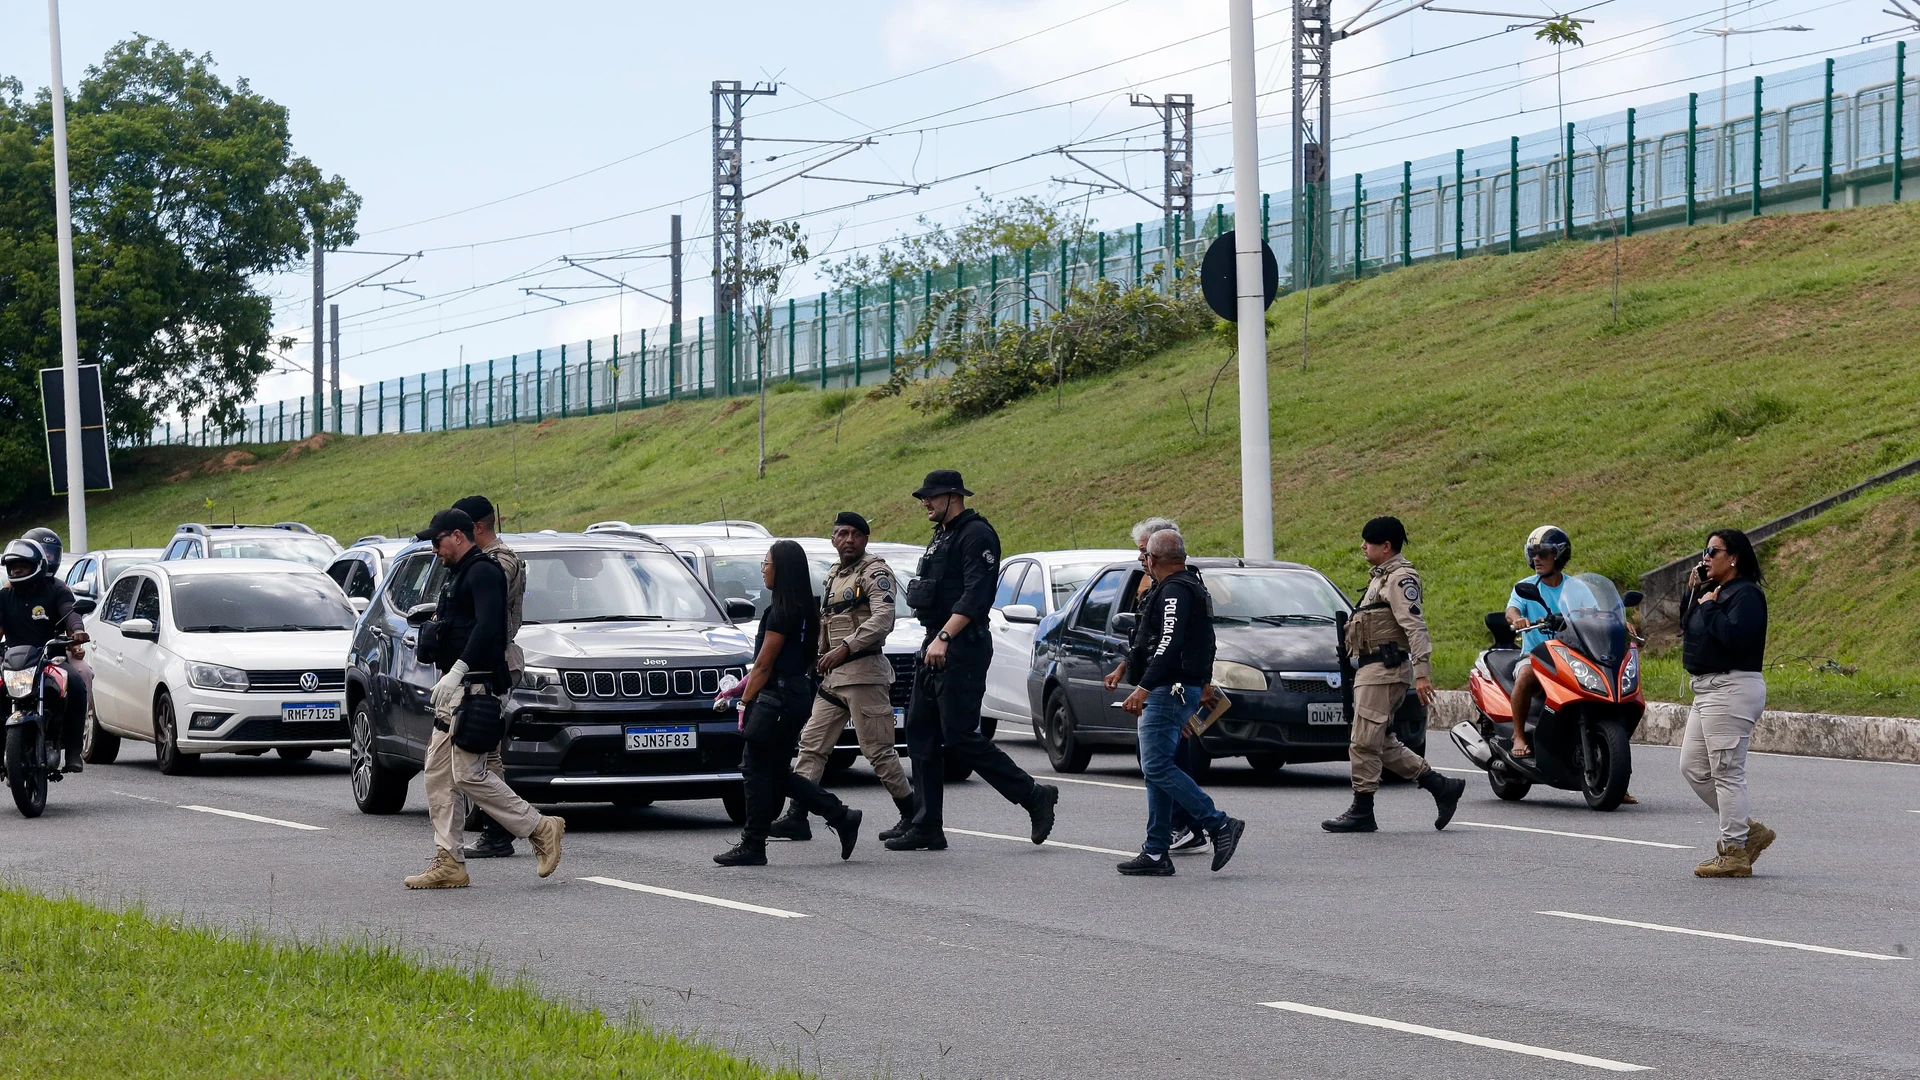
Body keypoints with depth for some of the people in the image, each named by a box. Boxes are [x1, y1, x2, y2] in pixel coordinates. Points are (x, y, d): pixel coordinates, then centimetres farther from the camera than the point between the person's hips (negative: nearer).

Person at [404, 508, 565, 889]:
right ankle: (449, 863, 6)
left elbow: (488, 626, -24)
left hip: (473, 686, -11)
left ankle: (540, 829, -4)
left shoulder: (483, 572, -10)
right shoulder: (460, 575, 23)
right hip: (456, 689, 11)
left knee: (468, 774, -14)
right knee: (438, 772, 6)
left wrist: (457, 671, -30)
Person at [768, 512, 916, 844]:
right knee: (812, 743, 3)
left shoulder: (875, 572, -7)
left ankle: (912, 815, 3)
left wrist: (845, 648, -29)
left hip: (864, 670, -9)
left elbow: (883, 620, -21)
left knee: (878, 750, -7)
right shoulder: (833, 576, 20)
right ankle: (796, 817, 3)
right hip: (834, 676, 9)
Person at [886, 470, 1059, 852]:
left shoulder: (976, 535, -12)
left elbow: (975, 596, -22)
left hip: (961, 649, -10)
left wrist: (944, 637, -28)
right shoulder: (942, 536, 19)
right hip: (936, 649, 10)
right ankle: (927, 828, 8)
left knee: (960, 737, -12)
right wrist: (934, 640, 18)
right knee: (921, 734, 6)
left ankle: (1034, 796, -2)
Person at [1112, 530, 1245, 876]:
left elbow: (1170, 643, -26)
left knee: (1157, 768, -13)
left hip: (1170, 690, -11)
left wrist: (1144, 688, -33)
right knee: (1156, 769, 9)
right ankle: (1156, 853, 8)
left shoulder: (1175, 590, -14)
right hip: (1174, 690, 11)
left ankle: (1220, 825, -12)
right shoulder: (1192, 586, 20)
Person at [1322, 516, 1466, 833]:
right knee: (1382, 743, 10)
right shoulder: (1381, 576, 21)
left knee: (1364, 742, -9)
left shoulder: (1400, 578, -12)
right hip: (1371, 668, 11)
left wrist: (1422, 673, -28)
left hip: (1384, 669, -11)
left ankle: (1362, 812, -4)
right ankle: (1442, 787, 13)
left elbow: (1415, 627, -21)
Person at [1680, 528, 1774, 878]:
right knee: (1693, 768, 12)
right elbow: (1687, 628, 19)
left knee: (1727, 772, -7)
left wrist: (1708, 607, -15)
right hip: (1707, 691, 11)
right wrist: (1693, 593, 7)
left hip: (1732, 689, -11)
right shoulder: (1715, 591, 17)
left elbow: (1734, 635, -27)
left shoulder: (1745, 594, -13)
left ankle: (1734, 853, -2)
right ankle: (1747, 830, 18)